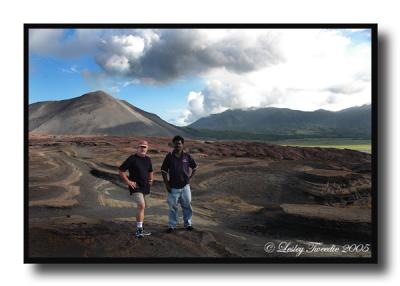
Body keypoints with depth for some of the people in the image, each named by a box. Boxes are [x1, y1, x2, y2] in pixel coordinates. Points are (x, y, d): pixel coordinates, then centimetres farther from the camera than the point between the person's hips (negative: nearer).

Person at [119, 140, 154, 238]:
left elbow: (150, 171, 28)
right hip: (136, 186, -7)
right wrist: (128, 181, -14)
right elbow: (121, 170, -10)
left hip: (145, 186, 7)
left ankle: (140, 229, 25)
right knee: (141, 205, -19)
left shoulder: (148, 159, 11)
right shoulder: (132, 158, -10)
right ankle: (139, 229, -11)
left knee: (141, 207, 14)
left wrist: (151, 179, 11)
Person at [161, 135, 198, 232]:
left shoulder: (187, 156, 0)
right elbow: (164, 171, 0)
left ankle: (187, 224, 25)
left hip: (185, 186, 2)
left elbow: (194, 167, 14)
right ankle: (172, 225, 19)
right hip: (173, 187, -1)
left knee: (187, 206, 9)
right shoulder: (169, 156, -4)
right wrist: (167, 184, -4)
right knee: (172, 207, 5)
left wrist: (190, 177, 4)